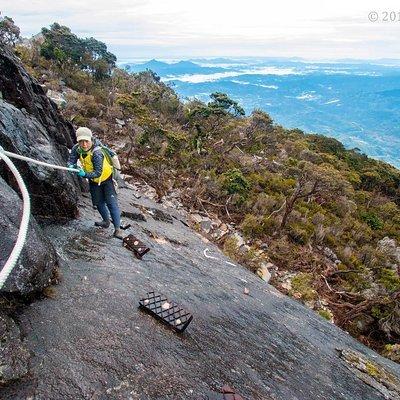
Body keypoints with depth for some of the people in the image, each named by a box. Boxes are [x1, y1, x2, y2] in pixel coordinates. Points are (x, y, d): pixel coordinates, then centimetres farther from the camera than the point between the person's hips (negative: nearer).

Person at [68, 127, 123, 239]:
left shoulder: (97, 153, -36)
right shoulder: (77, 148, -16)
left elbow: (98, 173, -38)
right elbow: (71, 160, -15)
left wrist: (85, 174, -52)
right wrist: (72, 166, -39)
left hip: (106, 177, -7)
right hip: (93, 180, 7)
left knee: (111, 202, -10)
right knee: (98, 202, 17)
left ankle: (117, 229, -6)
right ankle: (106, 221, 41)